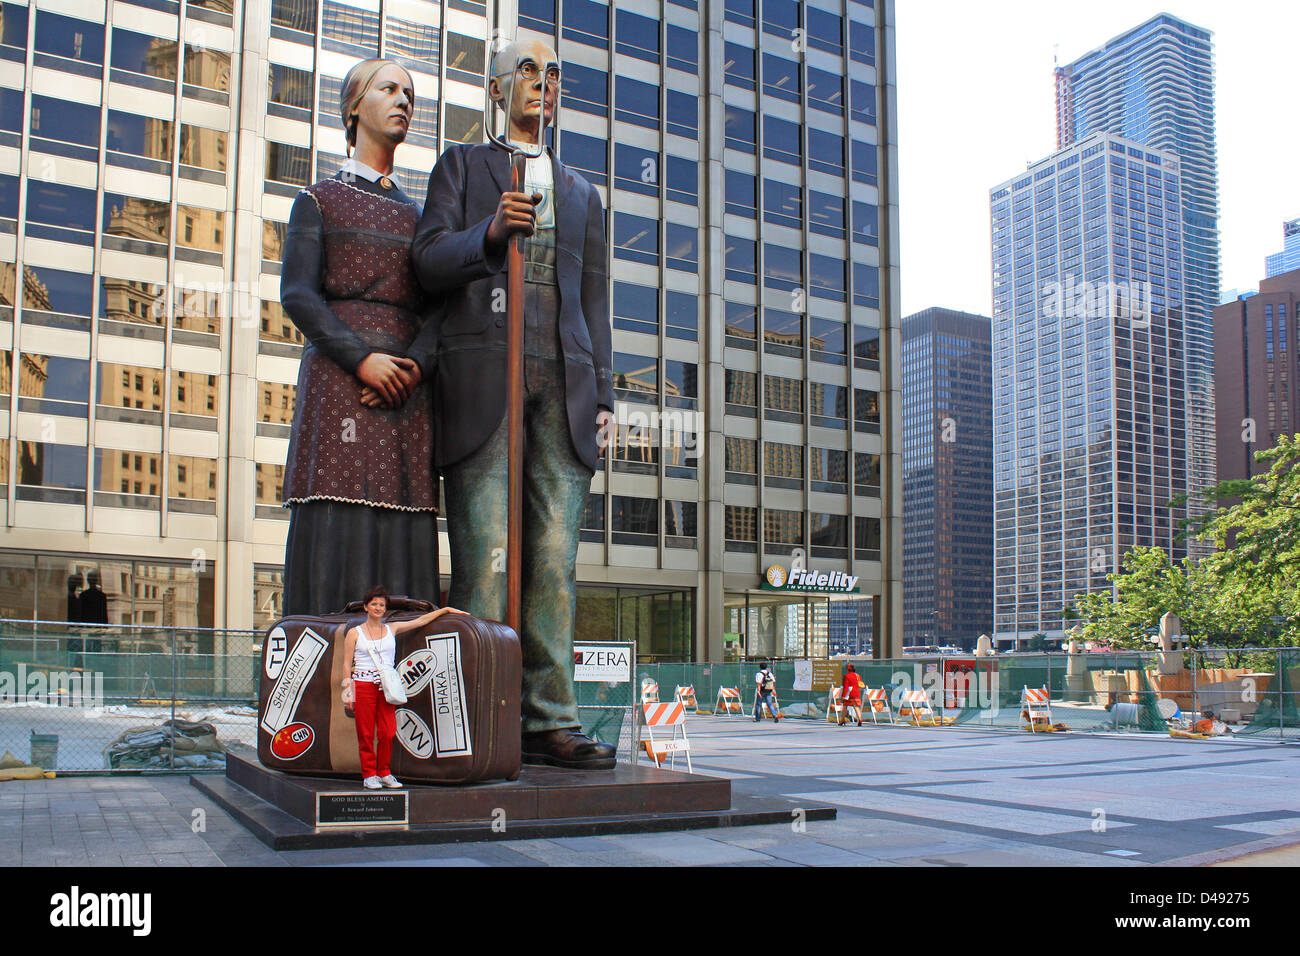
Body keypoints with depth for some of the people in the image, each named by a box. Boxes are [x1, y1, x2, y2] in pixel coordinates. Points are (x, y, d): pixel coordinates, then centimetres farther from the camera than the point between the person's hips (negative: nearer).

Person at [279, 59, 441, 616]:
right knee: (338, 526, -12)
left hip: (408, 387, 3)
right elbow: (296, 294, -1)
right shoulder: (319, 200, 13)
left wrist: (412, 367, -10)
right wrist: (363, 358, -15)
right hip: (338, 377, -3)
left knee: (402, 531, -4)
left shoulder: (418, 216, 23)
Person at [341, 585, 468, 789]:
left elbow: (421, 621, 17)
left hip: (386, 686, 2)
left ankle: (384, 773, 12)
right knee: (366, 734, -2)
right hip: (363, 686, -2)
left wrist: (446, 610, 17)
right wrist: (347, 688, -5)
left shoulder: (392, 629, 13)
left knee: (388, 732, -3)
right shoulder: (354, 633, 6)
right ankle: (369, 775, 9)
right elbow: (347, 664, 4)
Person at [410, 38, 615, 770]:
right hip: (481, 373, -3)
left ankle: (550, 721, -1)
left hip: (564, 381, 3)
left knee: (554, 558, -3)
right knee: (485, 556, -10)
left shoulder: (582, 194, 27)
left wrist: (603, 397, 9)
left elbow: (595, 303, 20)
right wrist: (491, 232, -14)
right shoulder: (461, 165, 19)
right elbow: (430, 262, 6)